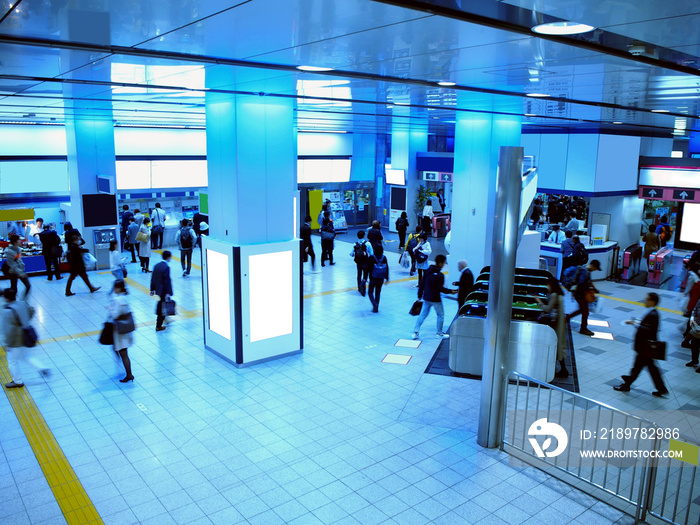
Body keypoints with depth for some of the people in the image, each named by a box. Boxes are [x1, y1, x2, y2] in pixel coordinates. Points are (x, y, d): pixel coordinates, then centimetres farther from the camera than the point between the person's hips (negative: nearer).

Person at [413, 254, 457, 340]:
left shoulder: (428, 271, 2)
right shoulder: (440, 275, -19)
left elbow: (422, 284, 6)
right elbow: (440, 288, -19)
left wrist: (420, 295, 15)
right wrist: (450, 291, -7)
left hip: (426, 297, 6)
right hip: (435, 299, -6)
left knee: (423, 314, 13)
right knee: (441, 315, 12)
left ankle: (416, 331, 10)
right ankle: (439, 333, 21)